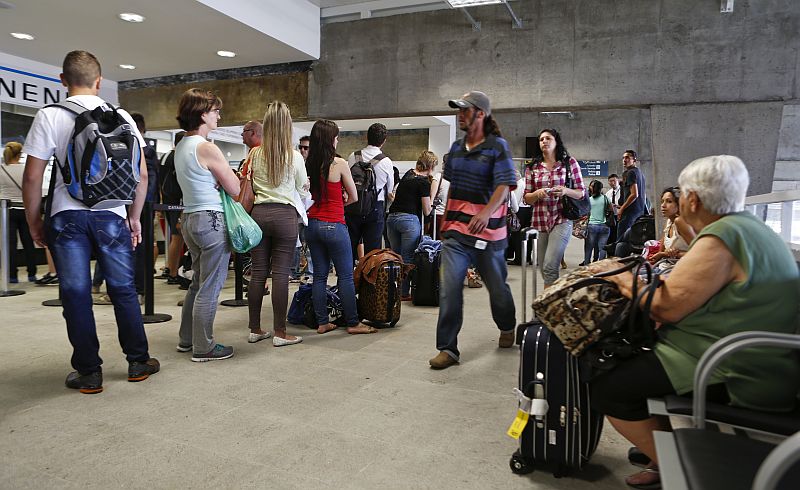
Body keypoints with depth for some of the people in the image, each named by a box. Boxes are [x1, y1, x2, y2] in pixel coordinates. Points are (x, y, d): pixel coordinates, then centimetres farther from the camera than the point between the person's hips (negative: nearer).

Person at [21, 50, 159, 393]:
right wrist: (134, 217, 11)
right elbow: (142, 174, 2)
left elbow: (33, 177, -4)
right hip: (111, 215, 1)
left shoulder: (49, 116, -1)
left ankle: (88, 372, 13)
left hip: (67, 216, -1)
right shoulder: (121, 117, 4)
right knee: (123, 291, 10)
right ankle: (138, 362, 18)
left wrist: (34, 223, 7)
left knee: (76, 294, 6)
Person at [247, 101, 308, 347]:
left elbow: (249, 186, 10)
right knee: (281, 274, -1)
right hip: (285, 215, -3)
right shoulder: (295, 156, -4)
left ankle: (255, 329, 17)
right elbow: (302, 189, 5)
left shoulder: (255, 154, 3)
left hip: (259, 213, 3)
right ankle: (280, 332, 4)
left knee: (258, 272, 8)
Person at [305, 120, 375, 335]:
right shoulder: (339, 164, -10)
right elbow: (353, 197, -1)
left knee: (319, 274, 11)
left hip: (312, 224, 6)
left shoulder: (308, 164, 3)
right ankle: (353, 323, 10)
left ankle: (322, 322, 17)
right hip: (333, 225, -6)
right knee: (346, 276, 3)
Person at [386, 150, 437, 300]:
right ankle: (404, 293, 5)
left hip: (392, 217, 7)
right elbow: (427, 212, -5)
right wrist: (432, 194, 9)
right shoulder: (424, 182, -8)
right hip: (409, 219, -7)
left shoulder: (408, 174, 12)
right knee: (408, 258, 1)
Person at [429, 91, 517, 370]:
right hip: (456, 231, 4)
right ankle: (447, 349, -2)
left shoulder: (497, 146, -6)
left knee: (497, 287, 14)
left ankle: (507, 328, 42)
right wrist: (446, 218, 18)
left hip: (488, 231, -4)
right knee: (449, 287, -9)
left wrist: (486, 212, -35)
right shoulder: (457, 148, 12)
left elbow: (504, 186, -18)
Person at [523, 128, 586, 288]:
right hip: (539, 222, 3)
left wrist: (566, 191, -13)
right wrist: (537, 193, -11)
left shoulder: (569, 163, 4)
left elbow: (581, 192, 6)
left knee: (549, 267, -17)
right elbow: (527, 198, 11)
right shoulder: (532, 167, 10)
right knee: (544, 269, 8)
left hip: (561, 220, -3)